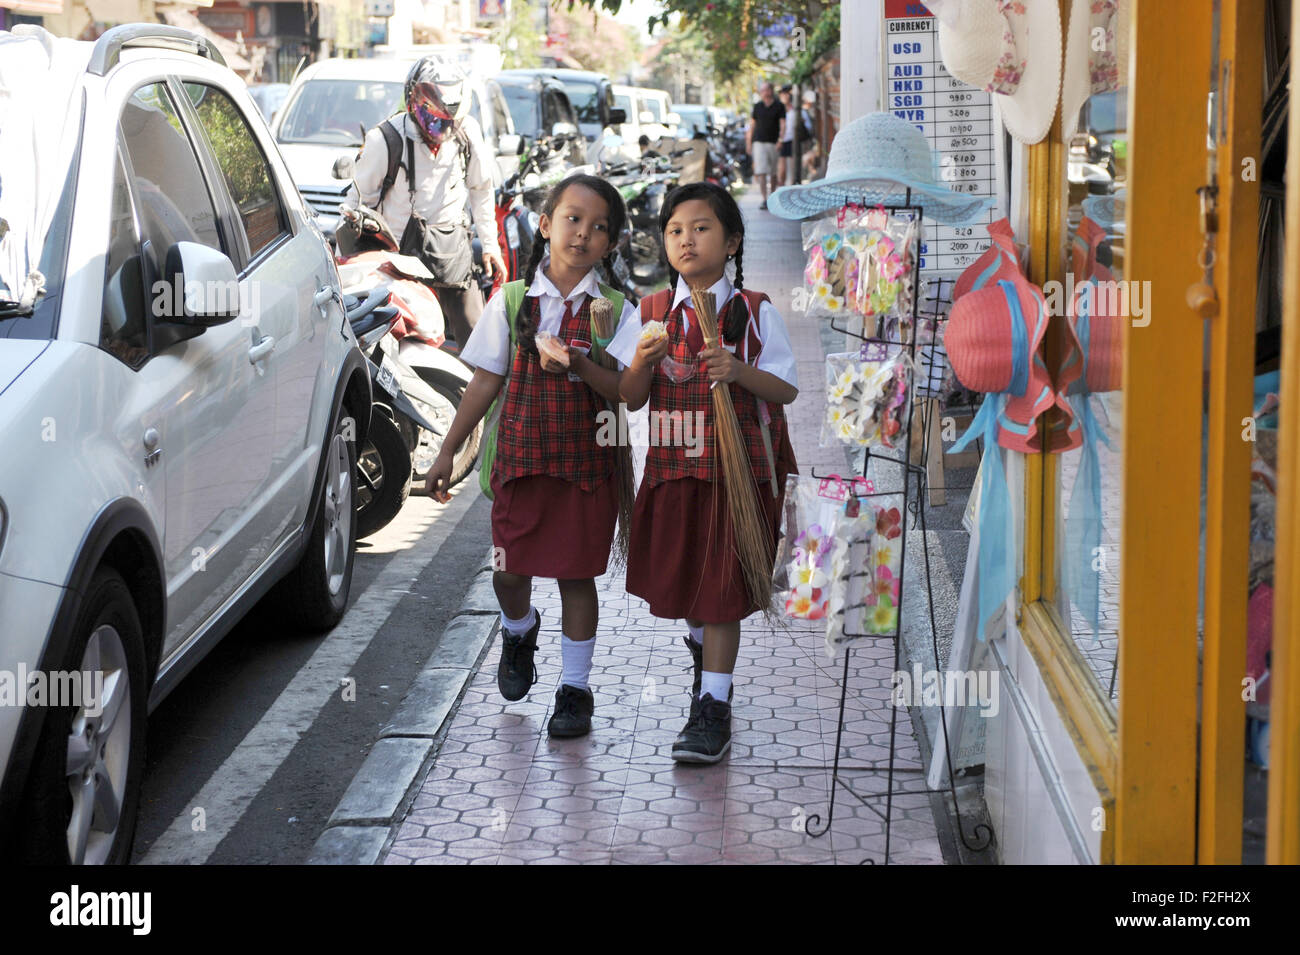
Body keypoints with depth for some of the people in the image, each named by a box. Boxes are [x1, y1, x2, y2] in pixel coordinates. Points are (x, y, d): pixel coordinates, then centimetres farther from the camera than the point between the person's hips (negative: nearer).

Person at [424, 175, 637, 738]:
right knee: (510, 570, 6)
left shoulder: (614, 310, -3)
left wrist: (580, 365, -29)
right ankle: (518, 631, 41)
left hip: (586, 460, -1)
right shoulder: (513, 300, 2)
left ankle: (575, 689, 18)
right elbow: (486, 381, 7)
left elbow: (624, 391, -11)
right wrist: (448, 451, 6)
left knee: (576, 574, 4)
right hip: (521, 454, 2)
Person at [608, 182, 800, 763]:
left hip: (738, 466, -3)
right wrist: (643, 364, -17)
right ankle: (703, 644, 48)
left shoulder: (755, 312, -3)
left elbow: (787, 390, -3)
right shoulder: (652, 313, 4)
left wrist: (740, 372, -20)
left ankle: (713, 708, -2)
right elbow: (630, 399, 4)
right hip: (674, 464, 3)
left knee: (721, 586, -5)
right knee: (683, 579, 16)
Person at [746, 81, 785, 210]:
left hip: (773, 142, -1)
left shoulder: (779, 107, 3)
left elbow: (782, 125, -2)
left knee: (773, 173, 7)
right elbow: (752, 125, 15)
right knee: (761, 172, -11)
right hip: (758, 142, 1)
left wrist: (780, 139, -17)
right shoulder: (757, 106, 10)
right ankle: (764, 199, -16)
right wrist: (749, 143, 11)